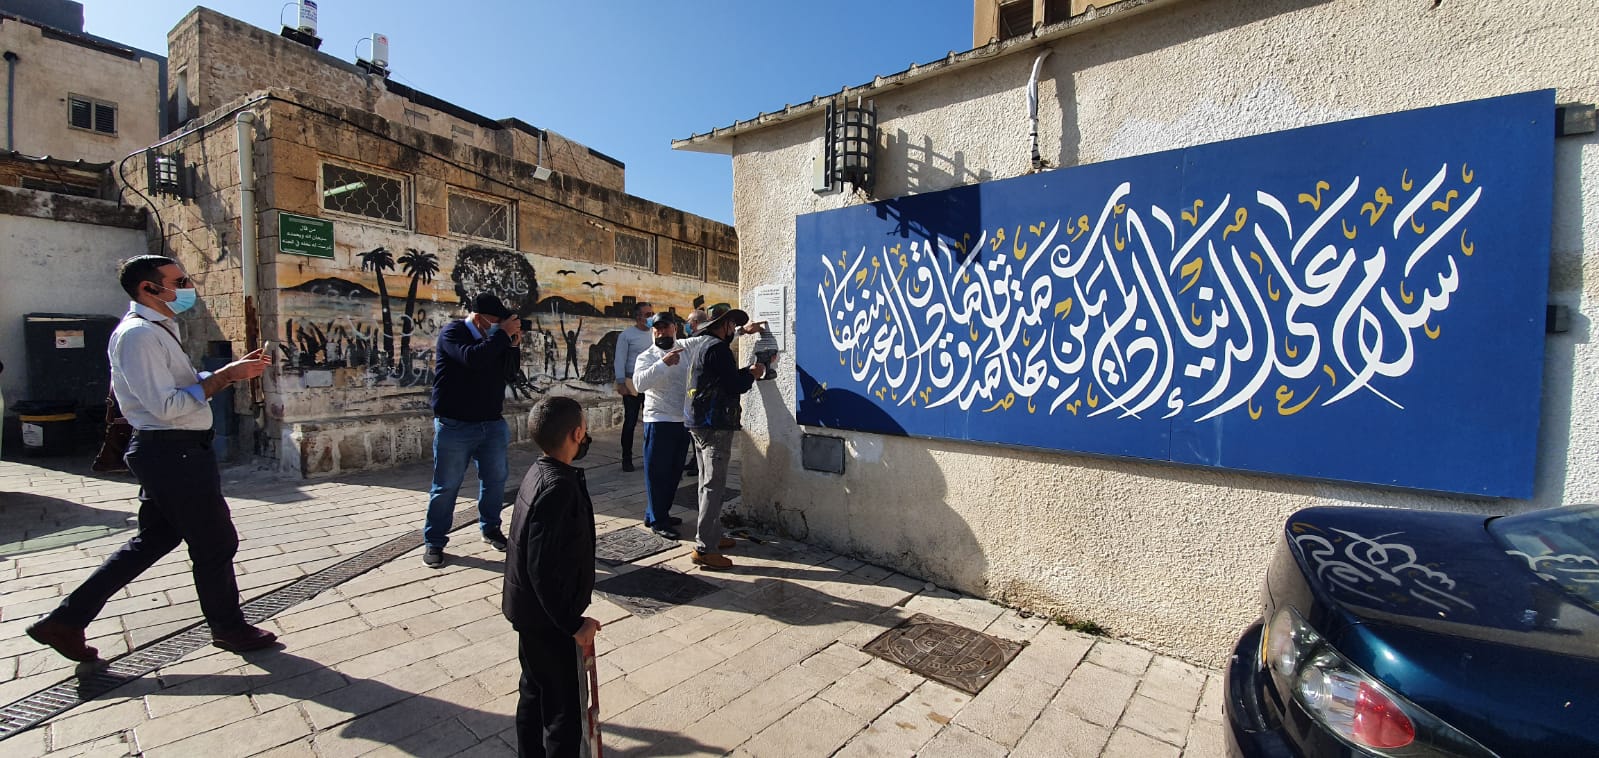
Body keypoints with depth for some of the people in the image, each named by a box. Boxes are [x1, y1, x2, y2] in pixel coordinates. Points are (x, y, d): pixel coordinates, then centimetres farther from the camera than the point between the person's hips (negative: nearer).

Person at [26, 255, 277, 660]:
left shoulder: (159, 330, 14)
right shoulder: (139, 334, -18)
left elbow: (183, 386, 16)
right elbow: (167, 406, -24)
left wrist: (233, 369, 4)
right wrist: (224, 376, -20)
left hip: (169, 454, 10)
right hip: (173, 452, -10)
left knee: (153, 539, 20)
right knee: (215, 543, 3)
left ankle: (66, 620, 26)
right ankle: (229, 627, 20)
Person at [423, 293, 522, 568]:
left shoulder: (494, 338, 9)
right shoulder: (452, 332, -10)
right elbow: (472, 358, -29)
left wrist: (513, 343, -7)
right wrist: (502, 333, -23)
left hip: (492, 424, 6)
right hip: (454, 426, -6)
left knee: (495, 479, 11)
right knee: (446, 486, 3)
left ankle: (490, 528, 28)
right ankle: (433, 541, 15)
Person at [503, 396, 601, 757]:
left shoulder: (540, 473, 2)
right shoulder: (557, 487, -29)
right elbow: (543, 567, -29)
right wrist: (573, 622, -21)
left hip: (531, 608, 10)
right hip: (549, 617, -10)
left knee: (536, 691, 25)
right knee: (564, 708, 4)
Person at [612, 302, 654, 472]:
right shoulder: (627, 334, -2)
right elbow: (620, 360, -6)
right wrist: (621, 383, -12)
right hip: (633, 383, -4)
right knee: (630, 422, 3)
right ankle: (626, 459, 12)